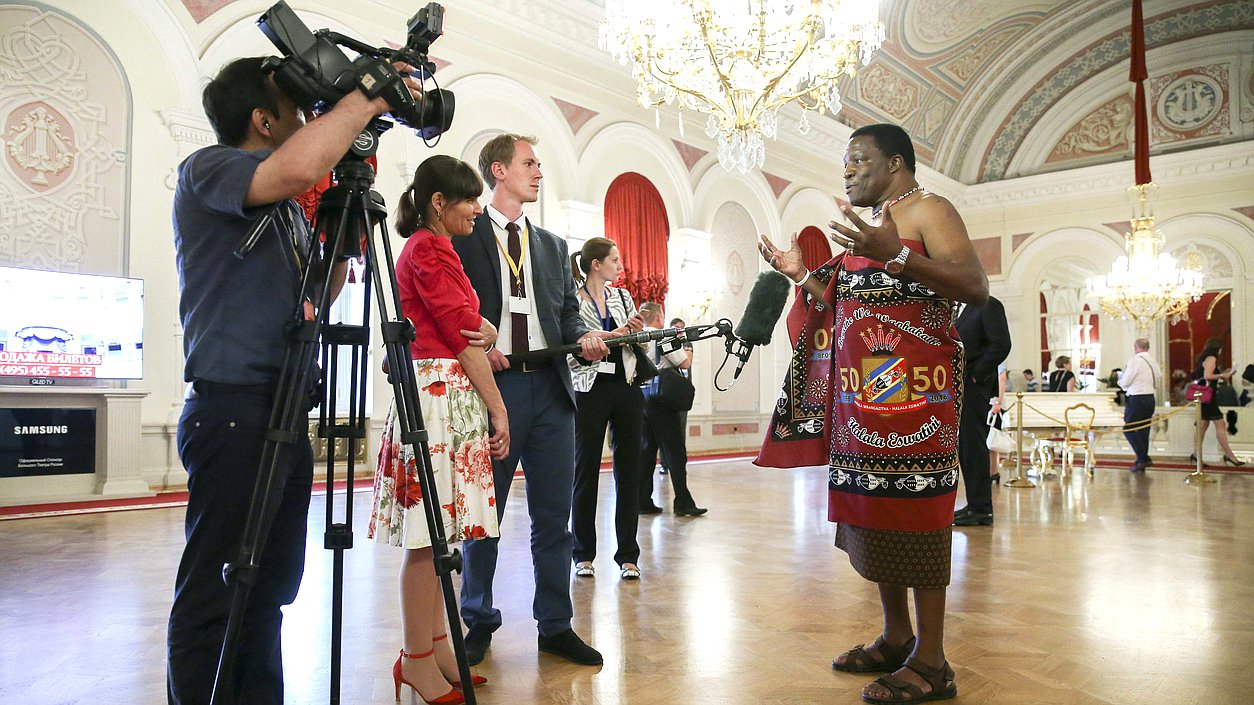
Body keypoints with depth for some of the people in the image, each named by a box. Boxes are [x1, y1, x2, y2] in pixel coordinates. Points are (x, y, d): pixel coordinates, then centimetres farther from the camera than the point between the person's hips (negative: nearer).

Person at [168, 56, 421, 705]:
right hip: (232, 410, -9)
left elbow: (316, 297, 21)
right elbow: (297, 167, -29)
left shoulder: (286, 208, 18)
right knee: (214, 597, -2)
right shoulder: (207, 170, -7)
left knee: (271, 587, 15)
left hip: (285, 412, 9)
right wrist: (365, 97, -15)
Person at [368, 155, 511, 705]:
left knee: (438, 532, 10)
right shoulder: (430, 249, -8)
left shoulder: (425, 248, 23)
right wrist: (499, 410, -8)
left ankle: (434, 646, 18)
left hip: (450, 395, 10)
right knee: (429, 533, -5)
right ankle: (418, 659, 3)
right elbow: (465, 336, -11)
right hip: (439, 393, -10)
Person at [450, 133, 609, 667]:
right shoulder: (462, 234, 3)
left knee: (554, 513, 7)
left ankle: (555, 625, 19)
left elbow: (568, 312, 17)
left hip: (550, 386, 5)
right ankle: (479, 622, 23)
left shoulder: (553, 246, 20)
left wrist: (584, 337, -3)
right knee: (483, 511, 6)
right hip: (492, 382, -4)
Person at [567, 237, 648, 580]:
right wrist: (609, 337, -18)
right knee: (586, 471, 5)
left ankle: (628, 555, 14)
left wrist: (639, 332, -5)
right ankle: (584, 554, 18)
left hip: (626, 388, 5)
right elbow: (568, 352, -13)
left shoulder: (622, 297, 11)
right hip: (590, 390, -4)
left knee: (628, 469, 5)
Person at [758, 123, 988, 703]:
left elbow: (976, 288, -16)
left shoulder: (928, 210, -2)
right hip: (860, 393, 9)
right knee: (871, 510, 10)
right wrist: (801, 274, 16)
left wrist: (897, 255, -26)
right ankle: (896, 638, 23)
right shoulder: (867, 227, 23)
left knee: (913, 510, -6)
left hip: (913, 389, -9)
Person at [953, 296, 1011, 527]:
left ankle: (981, 508, 1)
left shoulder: (988, 305, -6)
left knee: (974, 445, -6)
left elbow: (1001, 345, -16)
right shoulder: (961, 308, 19)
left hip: (975, 386, -8)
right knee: (964, 447, 10)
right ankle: (976, 505, 18)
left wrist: (975, 374, -14)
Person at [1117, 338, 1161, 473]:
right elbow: (1158, 378, 14)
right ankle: (1142, 462, 15)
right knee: (1144, 430, 12)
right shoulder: (1154, 361, 9)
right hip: (1151, 398, 8)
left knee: (1128, 429, -3)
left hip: (1136, 399, -8)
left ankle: (1143, 458, -11)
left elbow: (1125, 382, -11)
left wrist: (1120, 380, 10)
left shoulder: (1135, 360, -13)